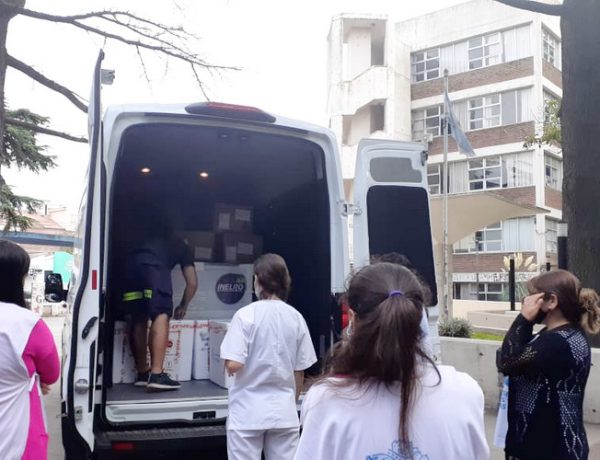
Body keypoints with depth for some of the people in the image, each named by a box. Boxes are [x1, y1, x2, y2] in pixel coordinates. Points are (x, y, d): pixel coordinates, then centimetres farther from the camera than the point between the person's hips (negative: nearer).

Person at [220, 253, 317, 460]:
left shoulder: (246, 315, -12)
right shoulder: (296, 317, 0)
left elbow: (233, 365, -18)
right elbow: (300, 371, 6)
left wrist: (227, 363, 5)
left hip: (248, 412, -3)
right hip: (284, 412, 3)